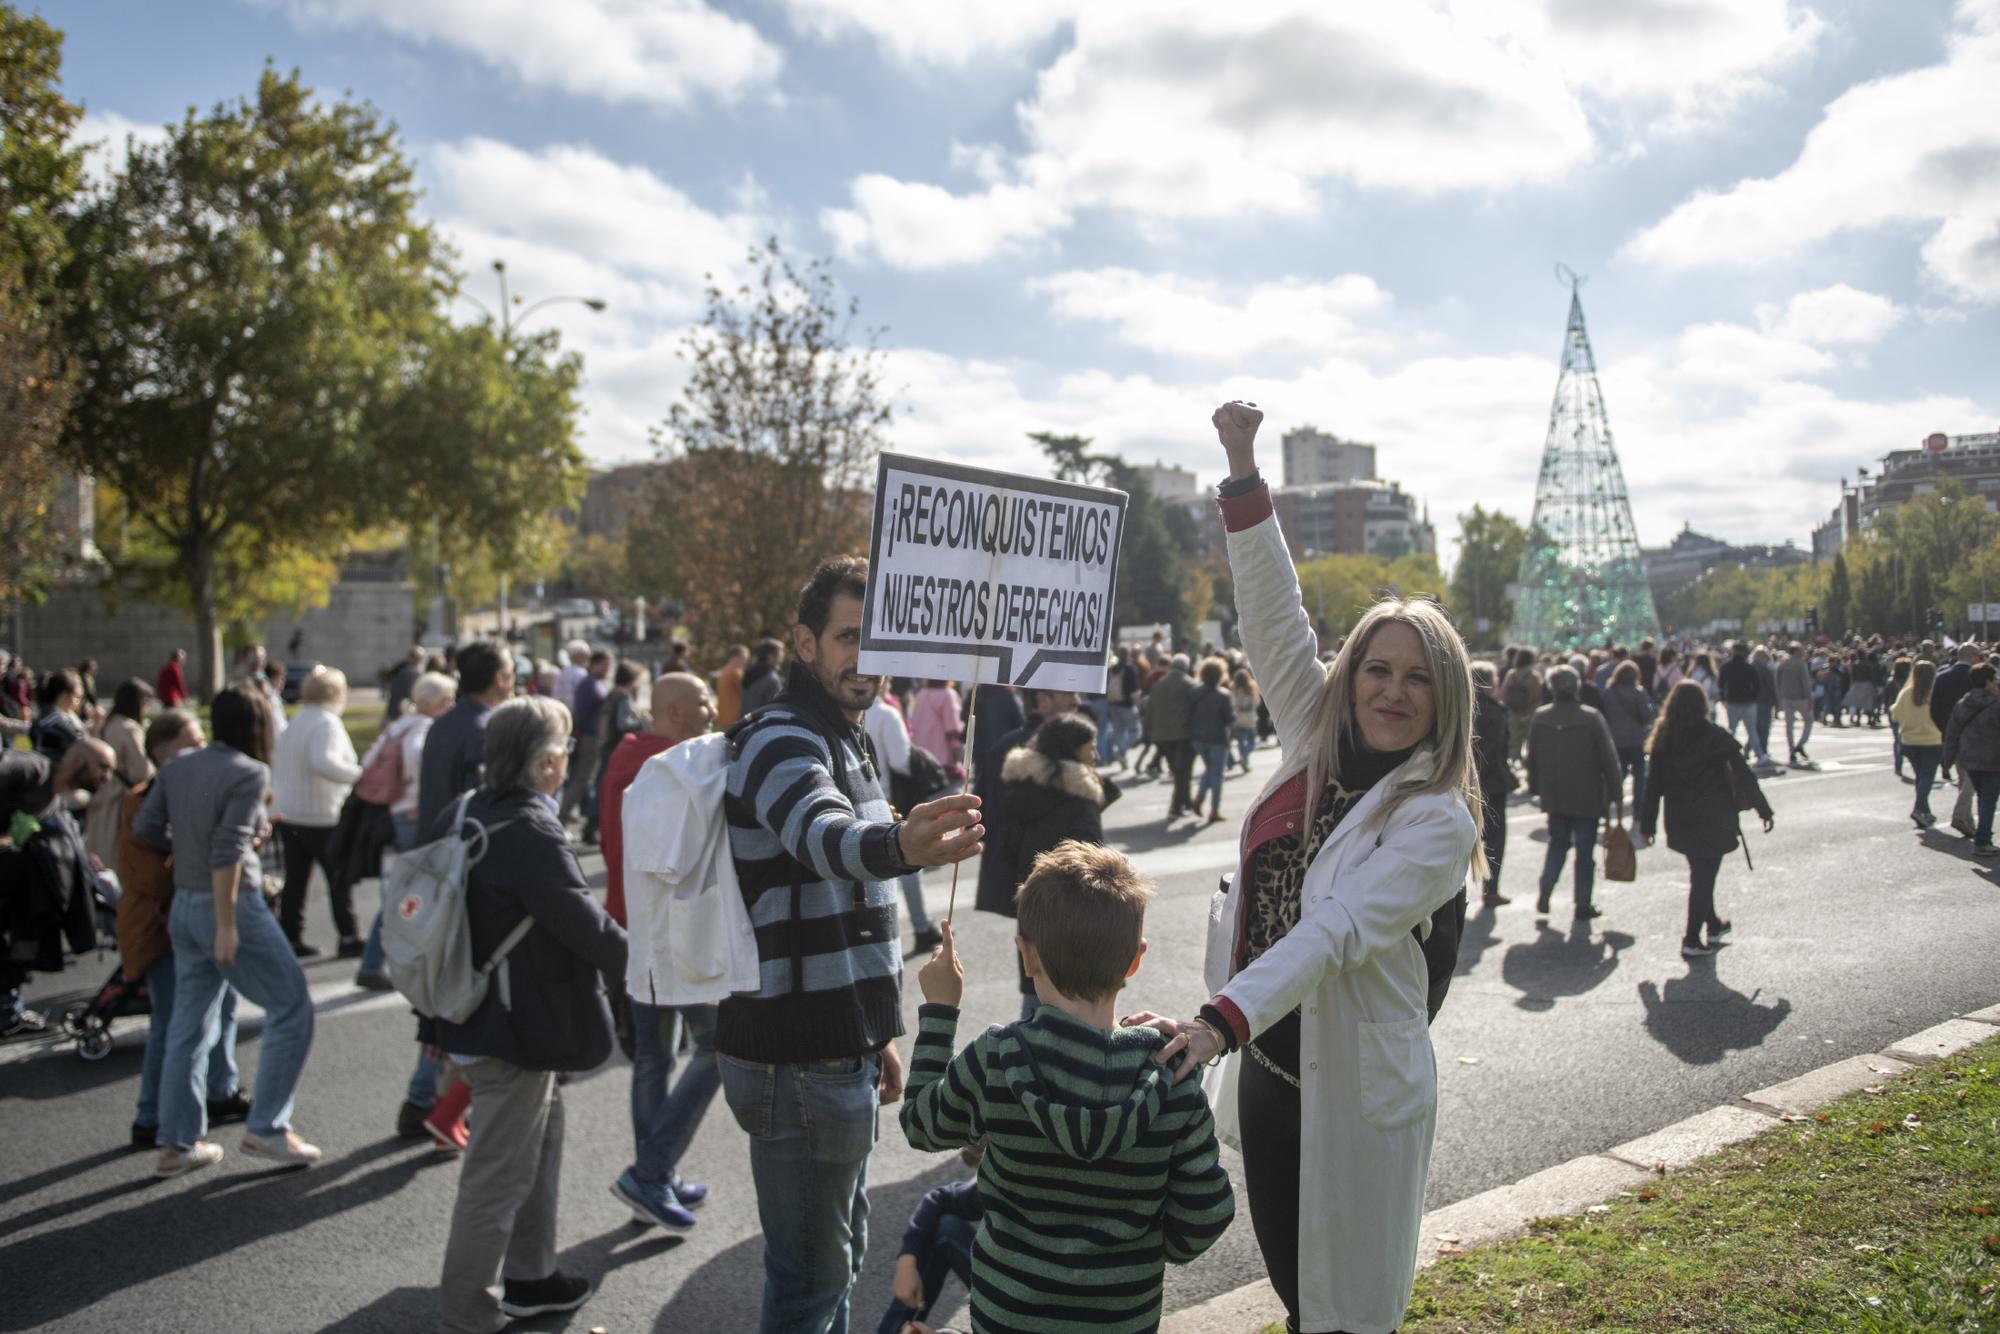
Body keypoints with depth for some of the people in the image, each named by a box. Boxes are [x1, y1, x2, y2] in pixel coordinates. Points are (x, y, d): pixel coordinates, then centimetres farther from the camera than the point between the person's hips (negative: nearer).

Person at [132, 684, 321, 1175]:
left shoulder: (177, 769, 5)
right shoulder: (249, 772, -14)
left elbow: (145, 828, 4)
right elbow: (228, 850, -21)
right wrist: (226, 926, -20)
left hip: (184, 907, 8)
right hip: (231, 905, -8)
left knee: (190, 1026, 14)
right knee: (291, 1008, 5)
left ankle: (177, 1144, 20)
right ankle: (266, 1128, 6)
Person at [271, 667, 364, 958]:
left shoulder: (295, 723, 13)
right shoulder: (327, 723, -14)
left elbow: (276, 767, 18)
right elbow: (324, 763, -30)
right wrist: (360, 776, -26)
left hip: (286, 812, 8)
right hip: (319, 816, -8)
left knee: (295, 878, 12)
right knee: (340, 877, 3)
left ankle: (291, 938, 14)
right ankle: (349, 938, 7)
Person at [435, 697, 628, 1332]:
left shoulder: (461, 815, 3)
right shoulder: (531, 832, -25)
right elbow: (587, 926, -23)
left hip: (476, 1012, 10)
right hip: (519, 1030, -10)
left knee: (541, 1141, 24)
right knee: (498, 1177, 3)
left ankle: (529, 1278, 38)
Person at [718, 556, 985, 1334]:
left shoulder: (840, 739, 14)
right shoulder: (781, 741, -17)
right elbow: (825, 837, -42)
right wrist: (899, 846, -63)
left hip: (839, 1048, 10)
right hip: (801, 1062, -10)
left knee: (838, 1255, 22)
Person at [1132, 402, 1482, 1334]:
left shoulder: (1436, 820, -16)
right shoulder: (1318, 742, 2)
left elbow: (1336, 930, -29)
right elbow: (1275, 615, 1)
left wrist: (1220, 1020, -41)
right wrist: (1243, 472, -4)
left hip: (1353, 1087, -6)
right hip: (1267, 1060, 6)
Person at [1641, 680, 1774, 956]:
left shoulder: (1663, 740, -2)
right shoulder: (1716, 738, -12)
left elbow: (1654, 784, 0)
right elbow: (1744, 777, -10)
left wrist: (1648, 822, 5)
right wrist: (1764, 810, -2)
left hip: (1680, 822, 4)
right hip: (1712, 821, -4)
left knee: (1699, 874, 22)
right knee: (1704, 877, 1)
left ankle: (1713, 925, 37)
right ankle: (1692, 941, -1)